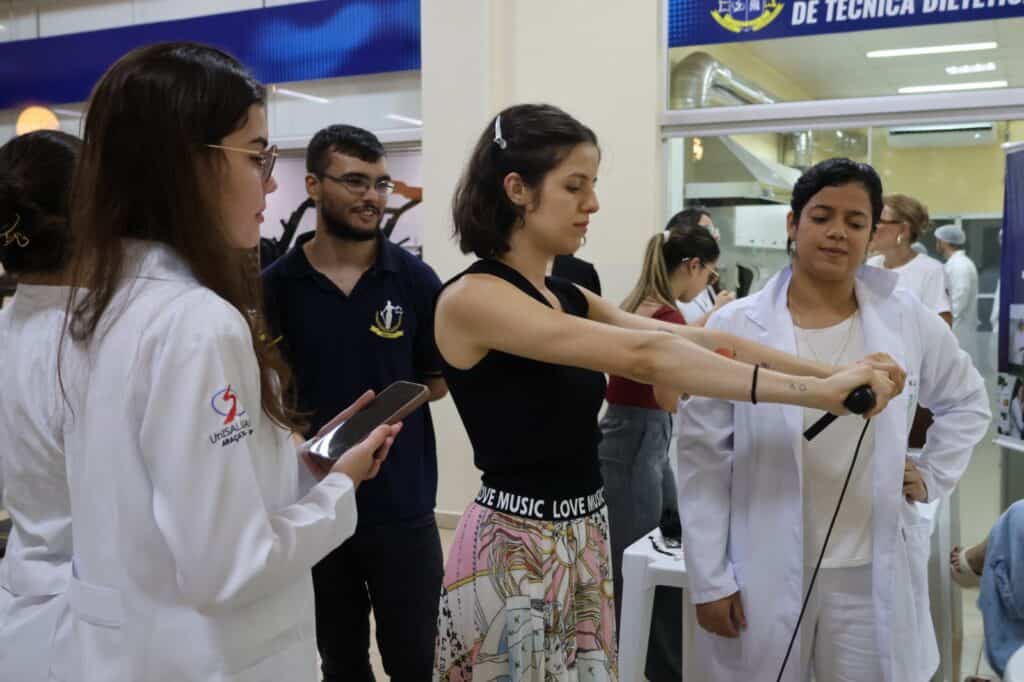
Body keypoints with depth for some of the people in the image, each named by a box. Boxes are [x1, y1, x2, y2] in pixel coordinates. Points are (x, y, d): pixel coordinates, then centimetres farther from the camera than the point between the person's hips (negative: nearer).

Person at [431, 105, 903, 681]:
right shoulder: (470, 298, -17)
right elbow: (644, 356, -26)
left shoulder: (569, 299, 9)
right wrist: (817, 392, -27)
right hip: (518, 551, -7)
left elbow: (701, 343, -2)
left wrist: (834, 374, -12)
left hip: (586, 539, 8)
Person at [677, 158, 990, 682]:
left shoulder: (907, 320, 1)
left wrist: (933, 477, 7)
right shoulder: (736, 327, -7)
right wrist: (709, 579, -7)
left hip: (873, 576, 2)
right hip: (762, 577, -2)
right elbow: (702, 456, -6)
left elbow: (967, 401, 19)